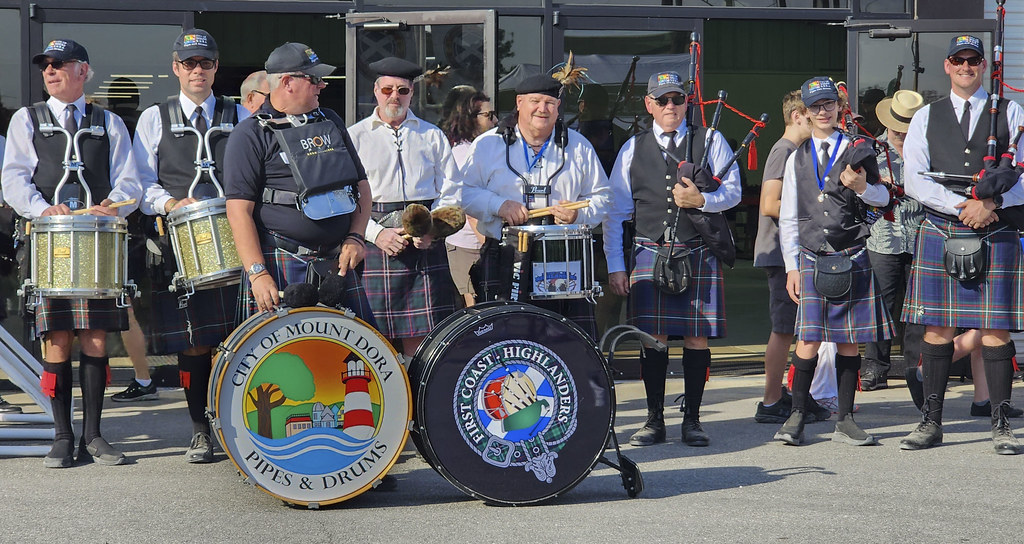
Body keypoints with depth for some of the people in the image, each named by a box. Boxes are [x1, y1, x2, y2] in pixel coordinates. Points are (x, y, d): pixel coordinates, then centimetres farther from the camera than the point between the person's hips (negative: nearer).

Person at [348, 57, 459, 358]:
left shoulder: (432, 136, 17)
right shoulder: (356, 136, 10)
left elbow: (449, 191, 13)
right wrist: (376, 233, -11)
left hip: (426, 243, 1)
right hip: (374, 242, -1)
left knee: (421, 337, -5)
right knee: (374, 337, -8)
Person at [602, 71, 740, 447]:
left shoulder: (710, 142, 9)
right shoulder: (633, 149, 11)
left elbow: (733, 192, 4)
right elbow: (615, 212, 10)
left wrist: (701, 200, -17)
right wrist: (615, 266, 4)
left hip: (699, 256, -1)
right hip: (649, 253, 1)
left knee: (697, 336, -1)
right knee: (652, 337, -1)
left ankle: (692, 419, 9)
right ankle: (655, 420, 8)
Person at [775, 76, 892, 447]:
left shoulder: (856, 150, 7)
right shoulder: (798, 159, 11)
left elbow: (883, 198, 8)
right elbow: (788, 218, 11)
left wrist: (862, 187, -14)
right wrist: (792, 267, 5)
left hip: (852, 259, 0)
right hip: (812, 260, 0)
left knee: (849, 342, 3)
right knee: (809, 342, -7)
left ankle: (845, 421, 9)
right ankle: (796, 417, 2)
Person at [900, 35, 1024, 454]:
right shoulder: (926, 118, 11)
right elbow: (914, 180, 1)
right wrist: (963, 205, -11)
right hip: (939, 231, 1)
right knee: (937, 328, 2)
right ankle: (931, 422, 10)